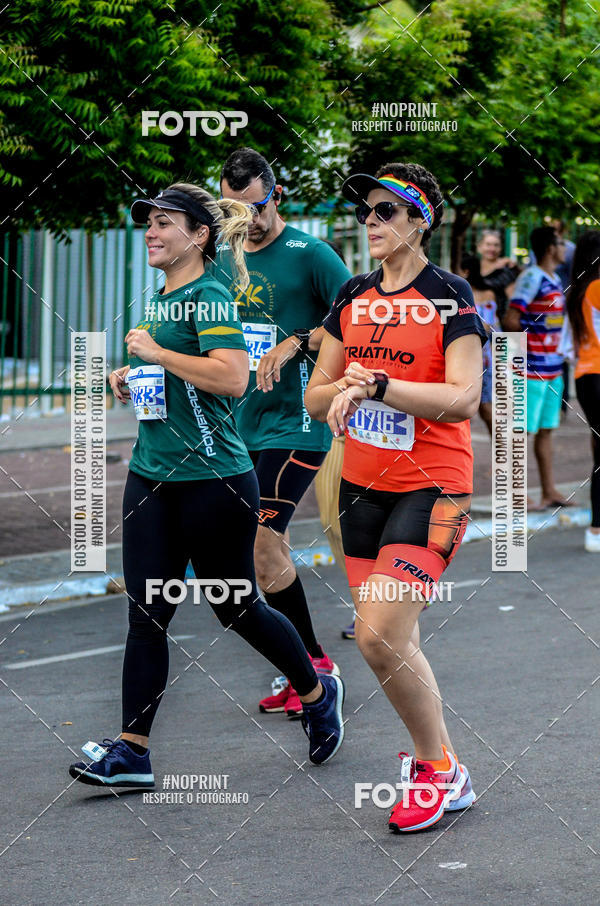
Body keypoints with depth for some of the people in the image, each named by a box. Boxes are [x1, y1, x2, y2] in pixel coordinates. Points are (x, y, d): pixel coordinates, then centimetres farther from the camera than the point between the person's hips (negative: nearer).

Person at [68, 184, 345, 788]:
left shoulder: (208, 297, -13)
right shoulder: (159, 301, 14)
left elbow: (232, 377, -27)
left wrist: (155, 353, -19)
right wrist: (132, 379, 10)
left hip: (214, 479, -8)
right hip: (152, 477, 8)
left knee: (237, 608, 6)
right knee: (146, 614, 3)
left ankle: (317, 693, 29)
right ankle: (131, 751, 4)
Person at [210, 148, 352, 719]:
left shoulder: (309, 254, -8)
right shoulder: (221, 257, 12)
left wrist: (296, 342, -21)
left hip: (296, 421, -7)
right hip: (242, 422, 7)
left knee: (260, 538, -14)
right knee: (270, 544, 8)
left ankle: (311, 665, -2)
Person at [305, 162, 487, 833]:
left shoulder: (450, 298, -9)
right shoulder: (352, 298, 9)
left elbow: (463, 398, -19)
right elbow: (315, 397, 11)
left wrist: (375, 385, -25)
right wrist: (346, 386, -11)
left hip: (431, 487, -6)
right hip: (362, 486, 6)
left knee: (379, 637, -16)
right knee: (391, 642, 8)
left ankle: (443, 770, 0)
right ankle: (429, 756, 23)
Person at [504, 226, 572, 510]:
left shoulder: (555, 279, 14)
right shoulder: (532, 277, -14)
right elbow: (511, 321, -21)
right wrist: (531, 340, -9)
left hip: (553, 367, 9)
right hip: (532, 369, -9)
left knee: (546, 431, 14)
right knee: (523, 431, -3)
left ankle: (550, 492, 20)